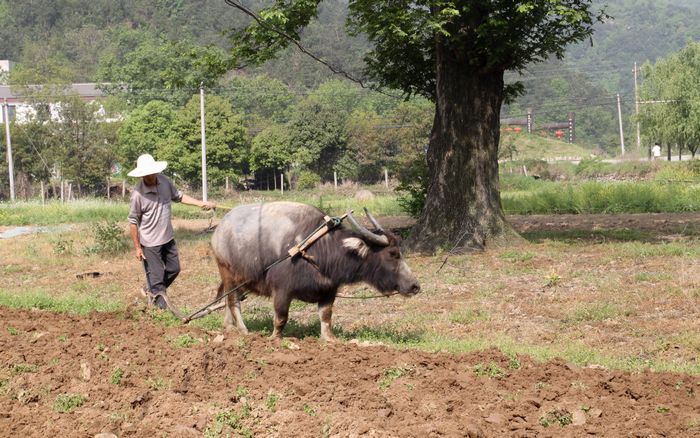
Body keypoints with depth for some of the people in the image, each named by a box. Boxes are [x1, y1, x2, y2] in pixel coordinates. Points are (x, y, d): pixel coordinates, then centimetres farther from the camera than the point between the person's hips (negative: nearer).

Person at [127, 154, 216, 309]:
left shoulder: (164, 181, -5)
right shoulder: (138, 194, -20)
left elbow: (179, 197, 12)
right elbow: (133, 222, -13)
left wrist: (202, 203, 3)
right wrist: (137, 248, -10)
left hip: (168, 238, 7)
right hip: (150, 243, -7)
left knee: (174, 269, 18)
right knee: (156, 276, 1)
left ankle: (154, 292, 38)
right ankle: (161, 303, 15)